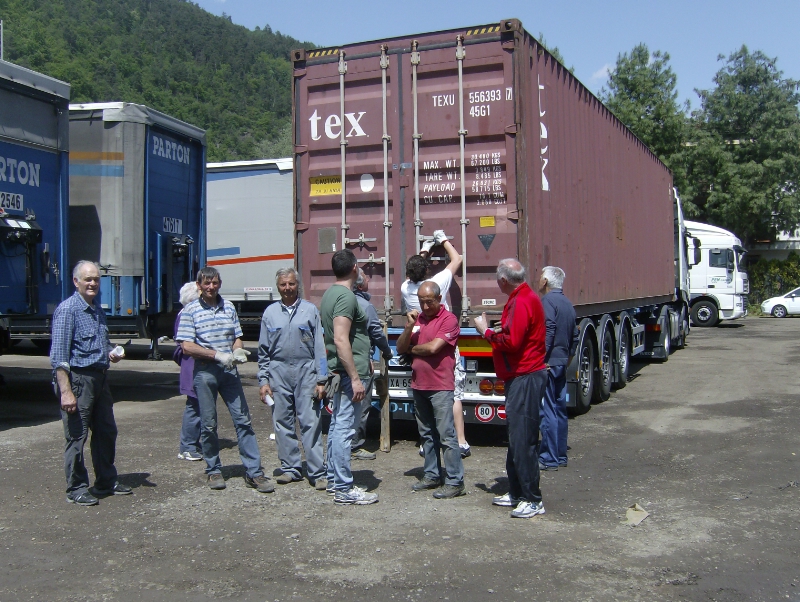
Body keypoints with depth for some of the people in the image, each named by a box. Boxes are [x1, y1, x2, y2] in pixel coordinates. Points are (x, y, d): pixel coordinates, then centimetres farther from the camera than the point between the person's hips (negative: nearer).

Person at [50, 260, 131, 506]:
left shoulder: (98, 309, 14)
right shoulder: (67, 309, -12)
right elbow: (59, 356, -17)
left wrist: (111, 353, 8)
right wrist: (66, 392, -23)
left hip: (100, 378, 9)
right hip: (78, 378, -9)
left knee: (106, 432, 15)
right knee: (76, 437, 0)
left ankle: (106, 482, 28)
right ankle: (76, 489, 11)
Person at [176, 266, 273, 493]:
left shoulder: (228, 307, 10)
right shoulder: (190, 311, -1)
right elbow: (187, 347, -8)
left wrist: (238, 351, -8)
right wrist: (217, 355, -17)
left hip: (229, 371, 3)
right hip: (204, 372, -3)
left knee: (243, 420, -1)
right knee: (208, 425, 5)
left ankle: (254, 472, 3)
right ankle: (213, 471, 21)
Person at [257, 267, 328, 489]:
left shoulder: (310, 310, 4)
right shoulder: (270, 313, 10)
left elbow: (319, 347, 2)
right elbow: (263, 350, 11)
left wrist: (321, 380, -3)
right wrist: (263, 380, 5)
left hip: (306, 371, -2)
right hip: (278, 371, 3)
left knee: (310, 423, -5)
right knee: (282, 423, 6)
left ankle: (317, 472, -2)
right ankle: (290, 468, 17)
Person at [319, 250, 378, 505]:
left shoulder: (330, 294, 13)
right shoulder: (346, 296, -17)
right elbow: (341, 340, -24)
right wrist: (355, 378, -23)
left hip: (338, 372, 10)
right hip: (349, 373, -10)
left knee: (337, 425, 15)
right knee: (344, 429, -6)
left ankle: (334, 479, 25)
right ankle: (344, 490, -2)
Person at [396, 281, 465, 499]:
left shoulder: (449, 319, -8)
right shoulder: (417, 319, 12)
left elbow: (433, 347, -19)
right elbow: (400, 348, 7)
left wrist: (412, 349, -1)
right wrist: (409, 326, -9)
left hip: (440, 387, -7)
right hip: (418, 385, 7)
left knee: (446, 435, -5)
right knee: (427, 434, 14)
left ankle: (455, 481, -1)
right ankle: (432, 475, 23)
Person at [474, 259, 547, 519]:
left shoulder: (521, 302, -17)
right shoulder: (523, 297, 16)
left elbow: (512, 342, -25)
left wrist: (486, 331, -12)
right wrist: (498, 330, 9)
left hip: (525, 378, -11)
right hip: (521, 376, 11)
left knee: (522, 440, -8)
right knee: (516, 438, 16)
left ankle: (533, 500, -2)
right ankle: (516, 493, 25)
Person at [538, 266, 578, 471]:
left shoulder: (548, 300, -11)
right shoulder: (567, 303, 16)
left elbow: (548, 331, -22)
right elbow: (574, 336, 20)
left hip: (548, 362, -9)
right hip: (562, 362, 9)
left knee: (547, 410, -6)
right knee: (560, 409, 13)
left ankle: (549, 459, -4)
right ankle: (560, 455, 20)